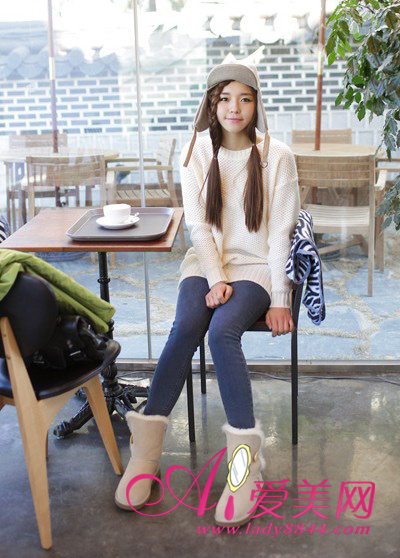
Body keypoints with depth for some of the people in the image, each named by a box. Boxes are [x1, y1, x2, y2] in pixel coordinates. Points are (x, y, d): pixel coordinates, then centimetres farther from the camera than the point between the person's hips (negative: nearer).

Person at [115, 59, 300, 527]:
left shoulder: (276, 157, -2)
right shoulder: (197, 154, 5)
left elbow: (280, 233, -4)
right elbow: (198, 225, 0)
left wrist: (279, 301, -10)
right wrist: (216, 280, -14)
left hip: (256, 267, -2)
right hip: (207, 263, 2)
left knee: (222, 332, -31)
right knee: (185, 326, -29)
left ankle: (245, 462, -27)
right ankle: (145, 451, -25)